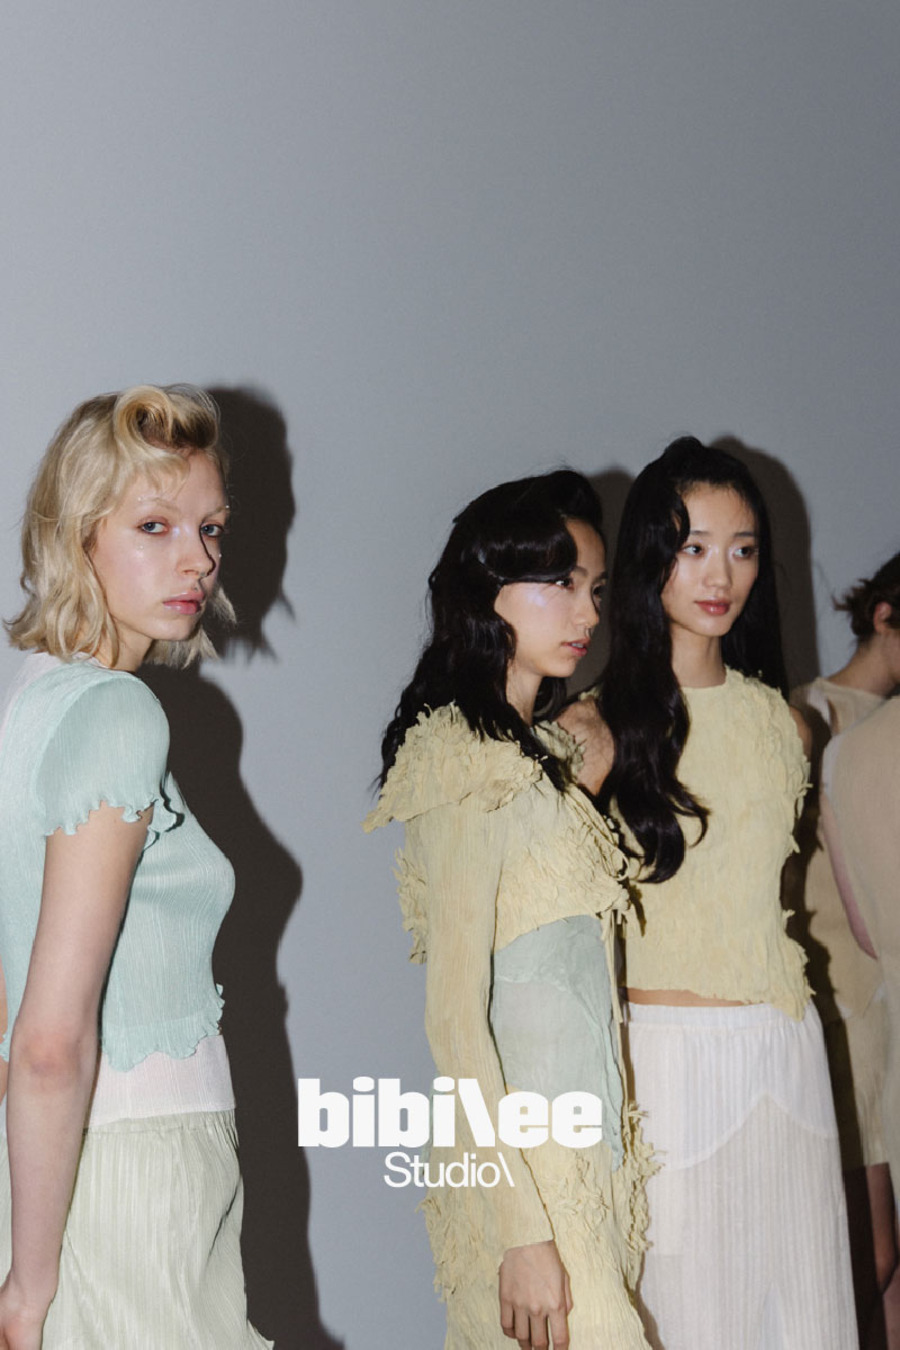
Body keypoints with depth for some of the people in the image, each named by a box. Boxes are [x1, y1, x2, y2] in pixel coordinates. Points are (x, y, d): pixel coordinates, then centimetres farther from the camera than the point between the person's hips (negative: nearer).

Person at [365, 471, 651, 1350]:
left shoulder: (542, 752, 14)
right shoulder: (461, 759, -13)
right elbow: (454, 1015, -17)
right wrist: (523, 1232, -19)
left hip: (585, 1153, 8)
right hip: (521, 1171, -8)